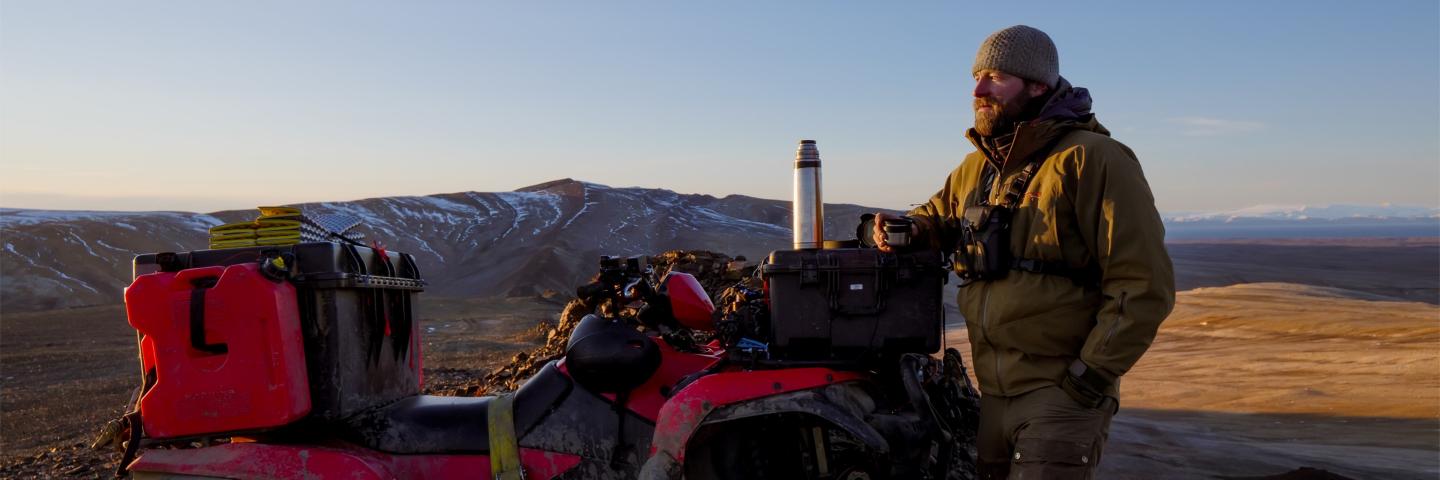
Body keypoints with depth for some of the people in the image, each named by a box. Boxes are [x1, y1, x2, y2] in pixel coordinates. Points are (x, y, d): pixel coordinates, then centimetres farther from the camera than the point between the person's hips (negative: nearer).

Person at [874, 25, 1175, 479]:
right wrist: (906, 228, 0)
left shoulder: (1092, 160, -11)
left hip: (1061, 392, -7)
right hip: (994, 392, 7)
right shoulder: (976, 168, 12)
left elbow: (1144, 284, -13)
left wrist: (1090, 375, -14)